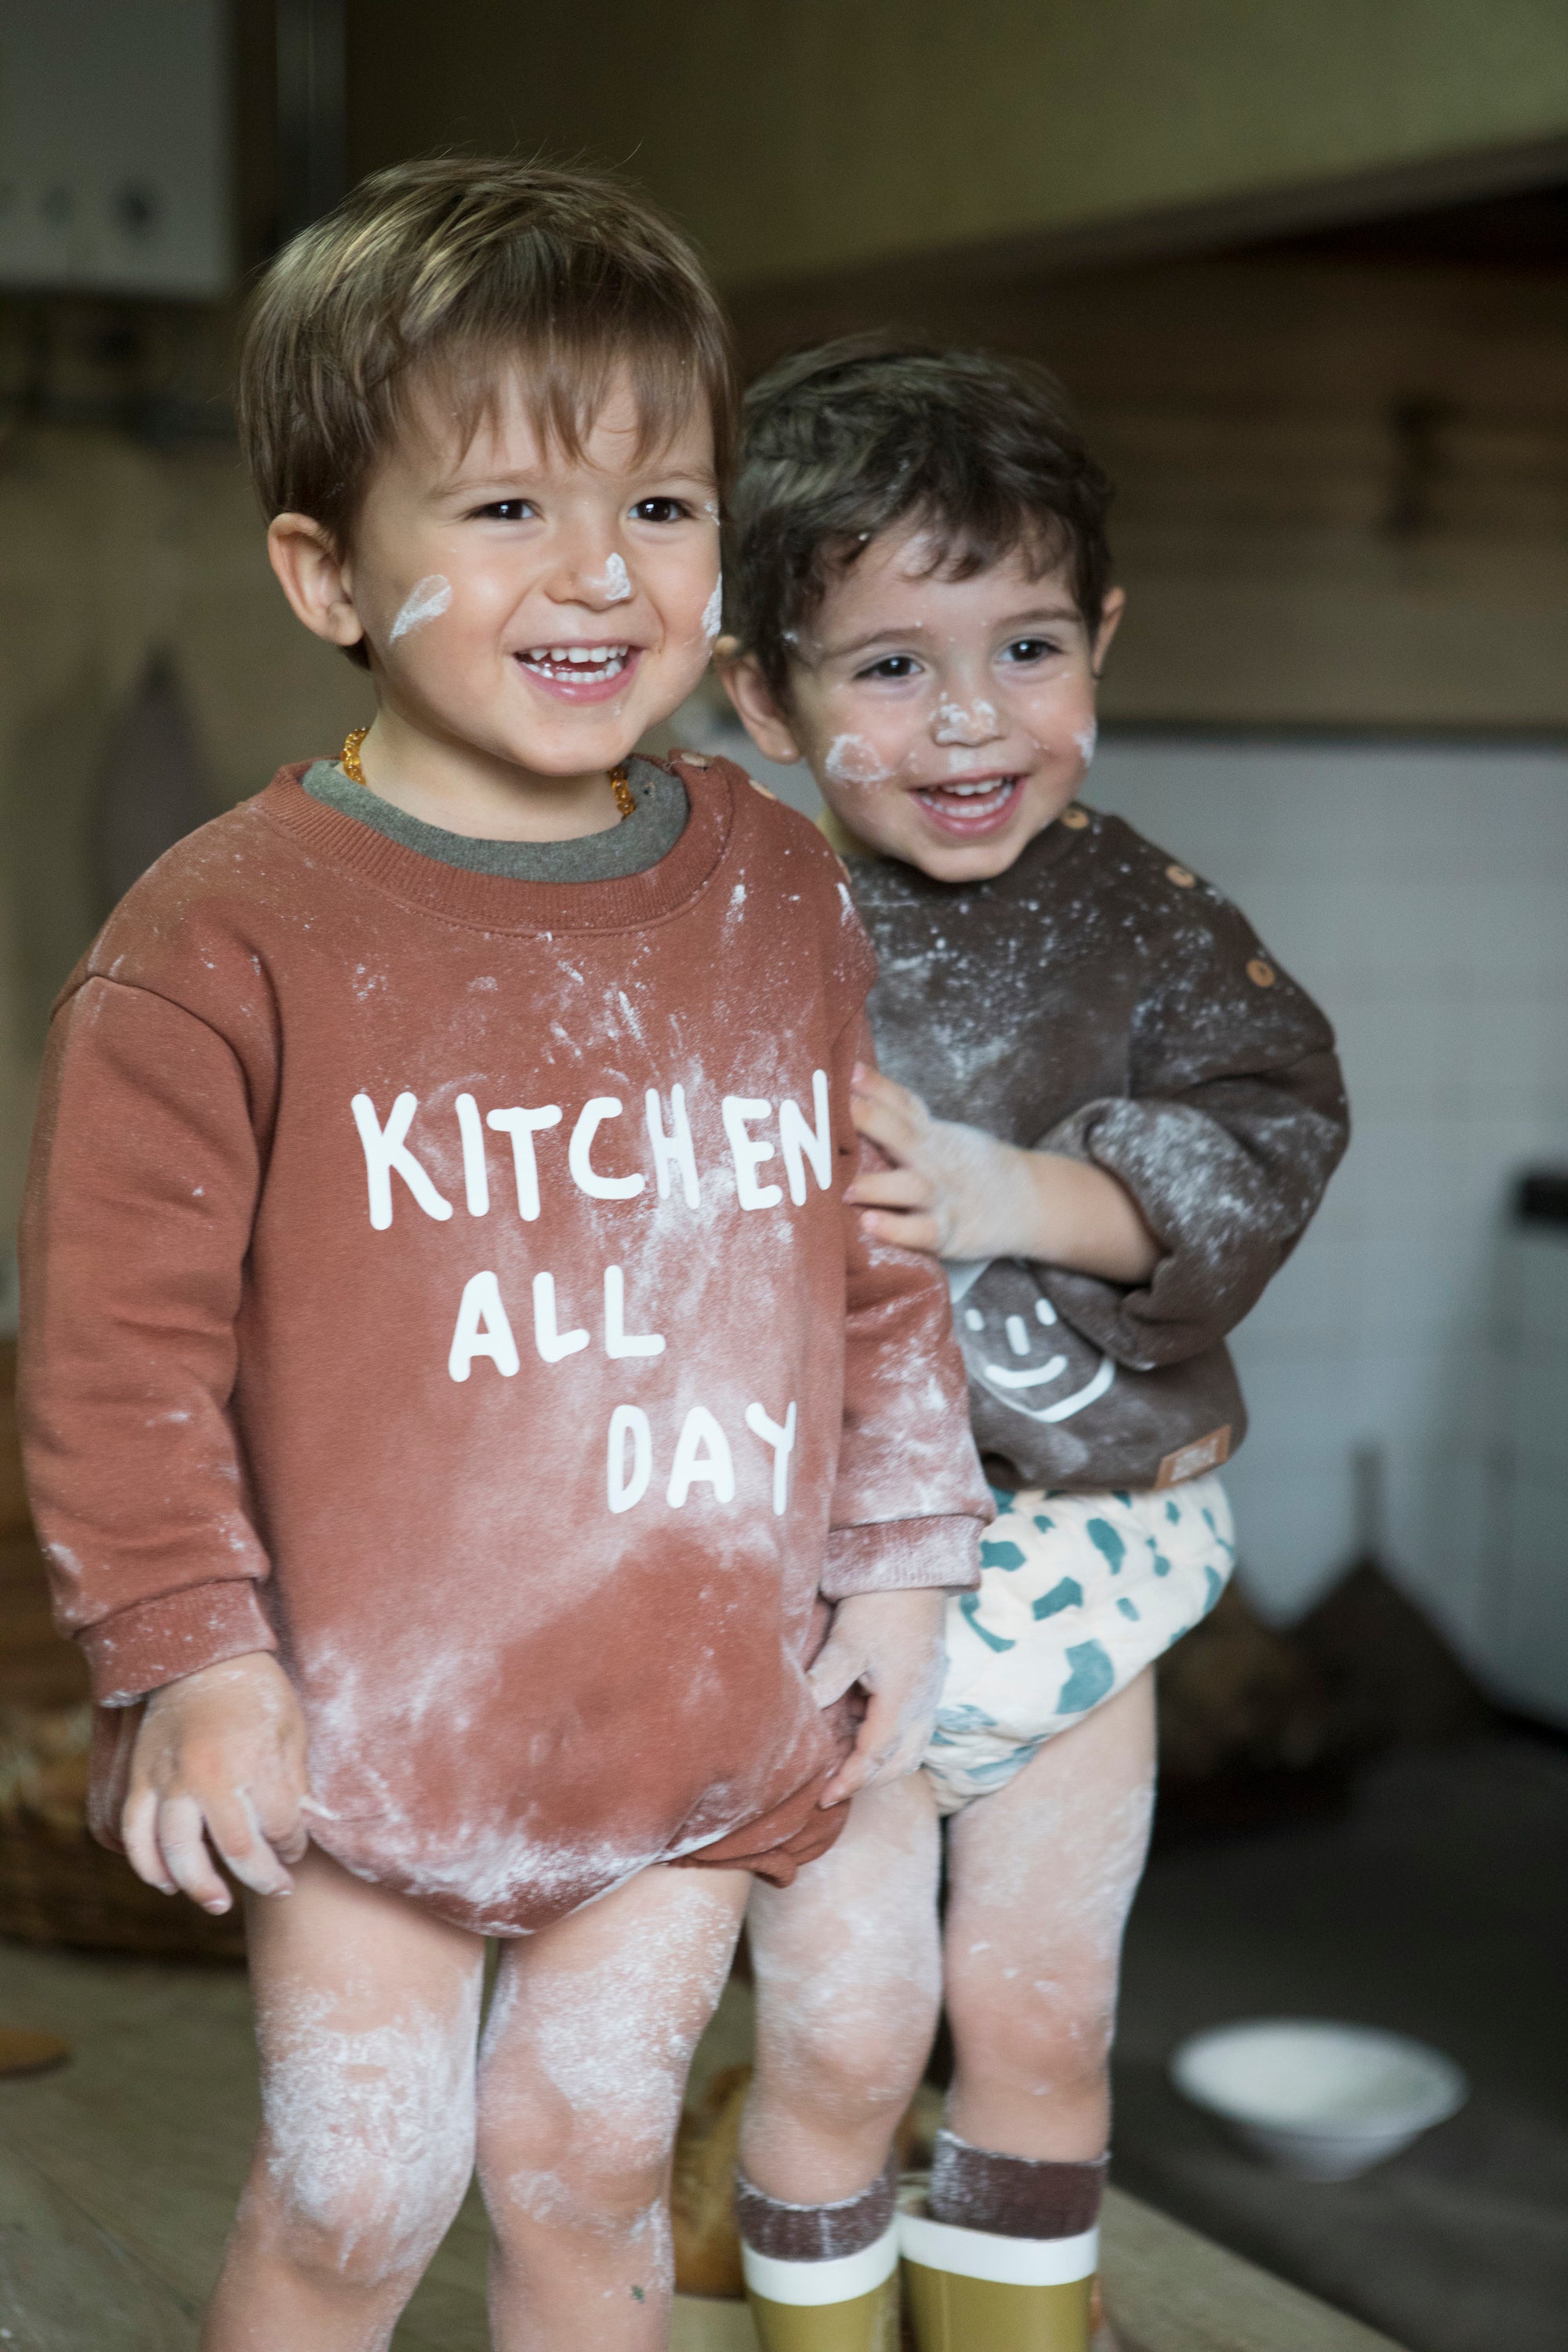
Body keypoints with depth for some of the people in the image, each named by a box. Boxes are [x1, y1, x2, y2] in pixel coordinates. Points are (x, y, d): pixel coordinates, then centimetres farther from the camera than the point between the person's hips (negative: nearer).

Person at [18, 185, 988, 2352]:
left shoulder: (785, 900, 1)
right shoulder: (226, 938, -13)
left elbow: (881, 1261, 10)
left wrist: (902, 1560, 9)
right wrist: (192, 1660, -10)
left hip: (702, 1713, 3)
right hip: (369, 1716, -3)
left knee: (588, 2156, 14)